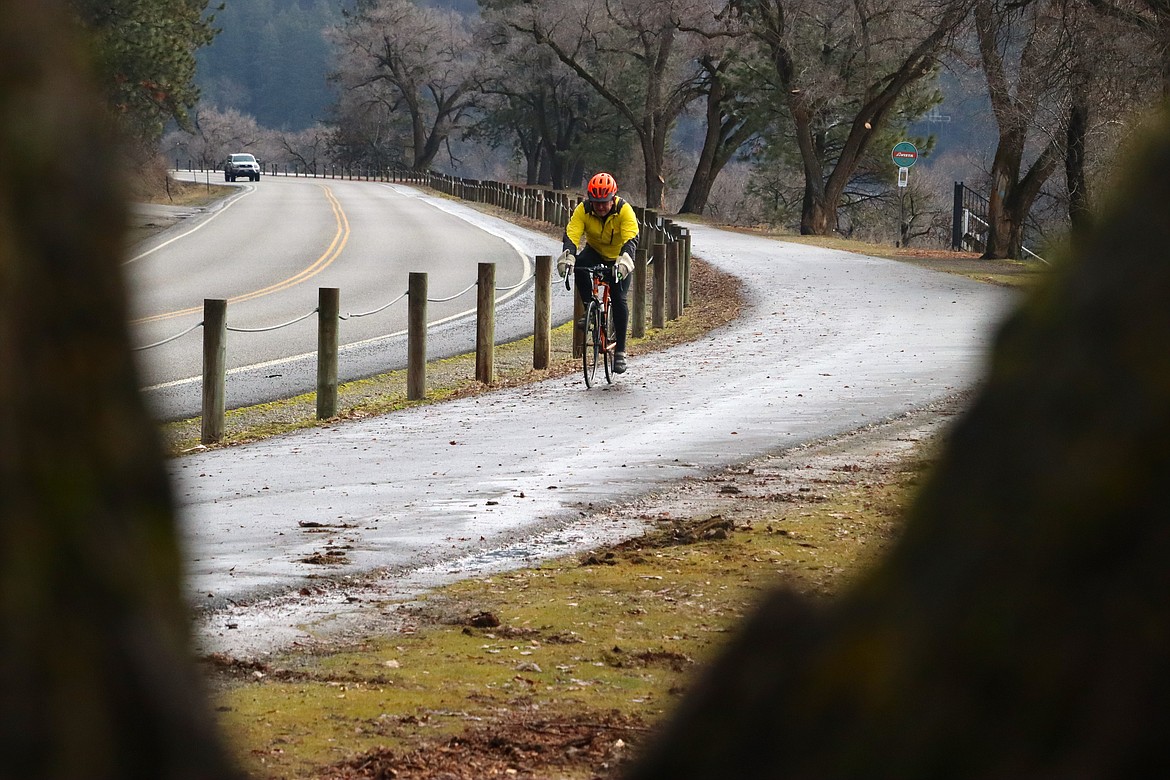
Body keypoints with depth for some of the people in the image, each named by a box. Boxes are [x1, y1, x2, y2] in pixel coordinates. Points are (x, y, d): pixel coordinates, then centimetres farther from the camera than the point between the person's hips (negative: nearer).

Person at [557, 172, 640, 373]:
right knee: (579, 264, -32)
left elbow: (631, 239, -40)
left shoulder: (624, 211, -29)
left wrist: (624, 260, -59)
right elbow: (571, 235, -33)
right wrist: (567, 256, -53)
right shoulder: (583, 210, -24)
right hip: (594, 252, 2)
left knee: (619, 300, -14)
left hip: (619, 259, -2)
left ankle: (620, 351, -5)